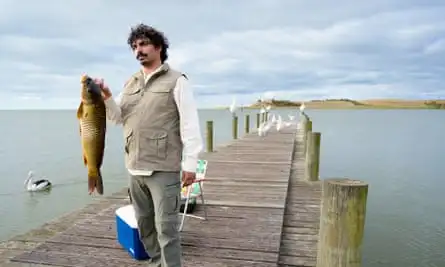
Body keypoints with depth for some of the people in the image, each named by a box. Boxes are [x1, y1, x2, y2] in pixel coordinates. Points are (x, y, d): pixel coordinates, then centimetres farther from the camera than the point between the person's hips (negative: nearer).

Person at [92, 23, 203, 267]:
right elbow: (118, 117, 13)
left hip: (164, 169, -6)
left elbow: (190, 124, -8)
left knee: (166, 227, -1)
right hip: (135, 168, 7)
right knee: (144, 225, 17)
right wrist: (106, 97, -5)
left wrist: (190, 164, -13)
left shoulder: (176, 80, -4)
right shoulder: (130, 84, 15)